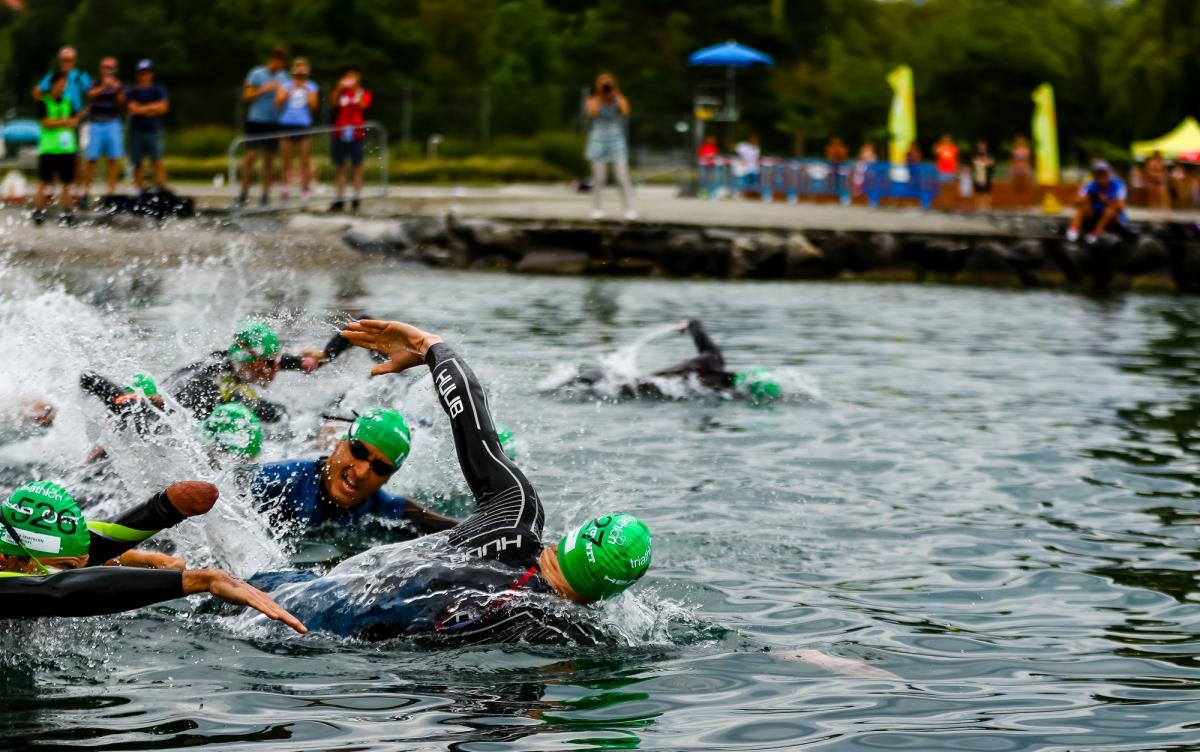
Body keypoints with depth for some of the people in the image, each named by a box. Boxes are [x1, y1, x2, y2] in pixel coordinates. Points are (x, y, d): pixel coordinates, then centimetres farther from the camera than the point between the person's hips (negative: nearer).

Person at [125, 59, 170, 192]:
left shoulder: (159, 90, 8)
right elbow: (133, 108, -5)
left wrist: (143, 108, -5)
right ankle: (141, 189, 8)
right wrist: (153, 107, -4)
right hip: (136, 131, 1)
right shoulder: (132, 91, 9)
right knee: (137, 162, 2)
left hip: (154, 131, -1)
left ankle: (161, 187, -15)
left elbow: (163, 106, -4)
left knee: (157, 161, -12)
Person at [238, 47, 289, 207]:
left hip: (274, 122, 3)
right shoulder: (256, 74, 0)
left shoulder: (283, 77, 11)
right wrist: (264, 89, -13)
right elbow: (247, 95, -2)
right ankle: (244, 192, 0)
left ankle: (266, 194, 8)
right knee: (251, 155, -7)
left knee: (269, 158, 4)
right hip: (256, 120, -3)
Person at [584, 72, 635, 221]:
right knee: (599, 177, -1)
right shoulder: (593, 100, 2)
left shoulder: (620, 99, 2)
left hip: (616, 141, 0)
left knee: (623, 177, -9)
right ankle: (596, 208, 10)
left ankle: (629, 209, -7)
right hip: (598, 140, 0)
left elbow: (625, 112, -17)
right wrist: (599, 95, -12)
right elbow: (592, 114, -18)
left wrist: (616, 94, -13)